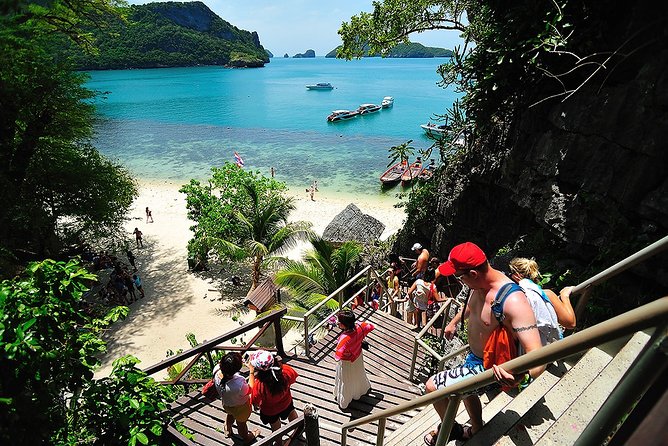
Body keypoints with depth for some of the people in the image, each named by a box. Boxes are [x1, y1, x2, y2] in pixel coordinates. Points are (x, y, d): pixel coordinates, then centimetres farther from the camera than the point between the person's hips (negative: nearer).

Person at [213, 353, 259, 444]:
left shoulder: (216, 370, -37)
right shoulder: (239, 385, -48)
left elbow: (220, 365, -10)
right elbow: (250, 390, -25)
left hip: (226, 404, 4)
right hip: (240, 407, -3)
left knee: (230, 415, 39)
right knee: (241, 423, 30)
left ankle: (228, 430, 68)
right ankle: (246, 438, 61)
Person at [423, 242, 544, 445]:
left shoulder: (513, 301, -38)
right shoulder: (480, 284, -10)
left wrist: (521, 375, -59)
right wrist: (454, 322, 28)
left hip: (488, 368, -8)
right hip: (474, 357, 8)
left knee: (432, 386, -6)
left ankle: (451, 429, 25)